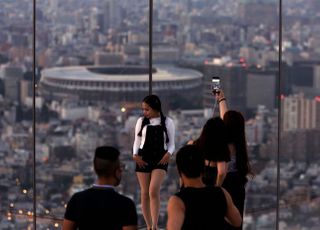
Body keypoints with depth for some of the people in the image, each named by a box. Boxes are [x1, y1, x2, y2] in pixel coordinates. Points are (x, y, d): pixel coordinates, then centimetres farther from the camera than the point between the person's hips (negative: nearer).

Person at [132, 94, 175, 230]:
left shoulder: (167, 122, 3)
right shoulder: (141, 121, 7)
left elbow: (171, 144, 7)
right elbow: (137, 141, 11)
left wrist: (168, 154, -13)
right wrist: (135, 155, -7)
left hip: (160, 158, -2)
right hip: (143, 159, 3)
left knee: (154, 191, -19)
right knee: (145, 193, 2)